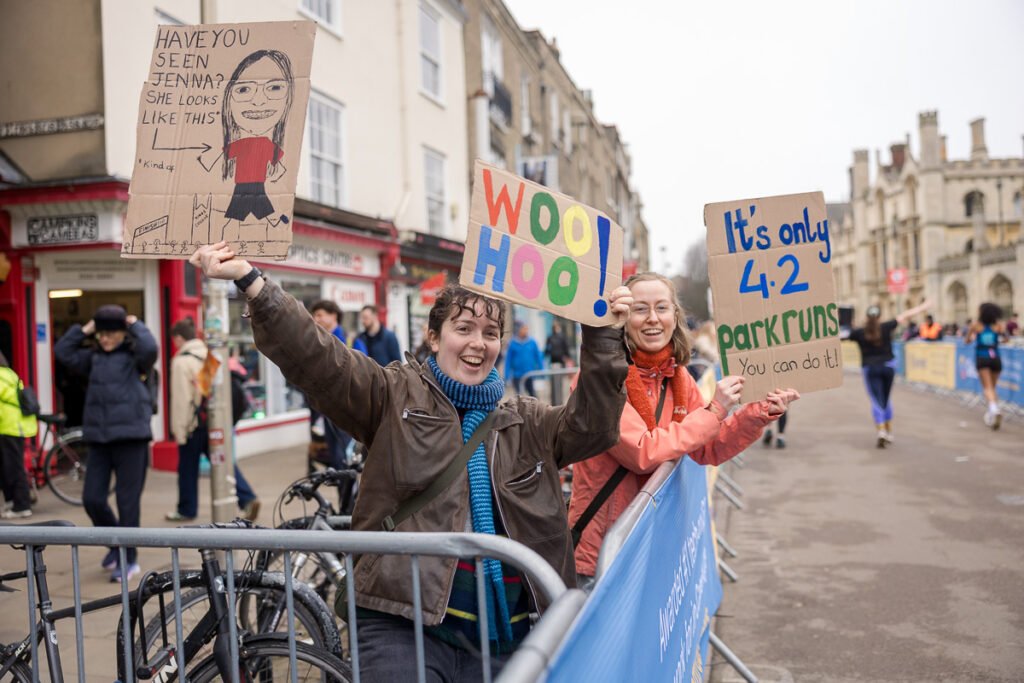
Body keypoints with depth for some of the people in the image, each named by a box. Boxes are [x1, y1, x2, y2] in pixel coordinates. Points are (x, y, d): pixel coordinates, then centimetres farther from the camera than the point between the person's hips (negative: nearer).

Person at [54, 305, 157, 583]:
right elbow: (63, 352, 15)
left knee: (128, 502, 0)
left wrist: (135, 324, -7)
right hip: (98, 438, 5)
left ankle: (128, 559, 12)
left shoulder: (134, 356, -2)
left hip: (130, 436, -5)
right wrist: (84, 330, 9)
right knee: (92, 499, 5)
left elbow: (150, 347, -22)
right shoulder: (94, 357, 14)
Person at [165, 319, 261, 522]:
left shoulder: (181, 361, -11)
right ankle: (248, 499, -7)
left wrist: (179, 430, -10)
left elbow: (181, 399, -14)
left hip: (195, 423, -6)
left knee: (187, 467, 9)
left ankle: (186, 509, 21)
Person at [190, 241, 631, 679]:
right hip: (404, 624, -4)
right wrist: (250, 281, -18)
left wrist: (603, 338, -8)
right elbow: (316, 360, -8)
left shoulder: (526, 423, 14)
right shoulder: (395, 397, 3)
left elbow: (591, 426, 3)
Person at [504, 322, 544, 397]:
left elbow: (538, 357, 3)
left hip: (530, 374, 1)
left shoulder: (532, 342, -1)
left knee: (531, 392, 6)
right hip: (517, 375, -1)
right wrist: (507, 376, -4)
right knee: (518, 393, 7)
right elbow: (508, 360, -1)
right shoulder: (513, 343, -4)